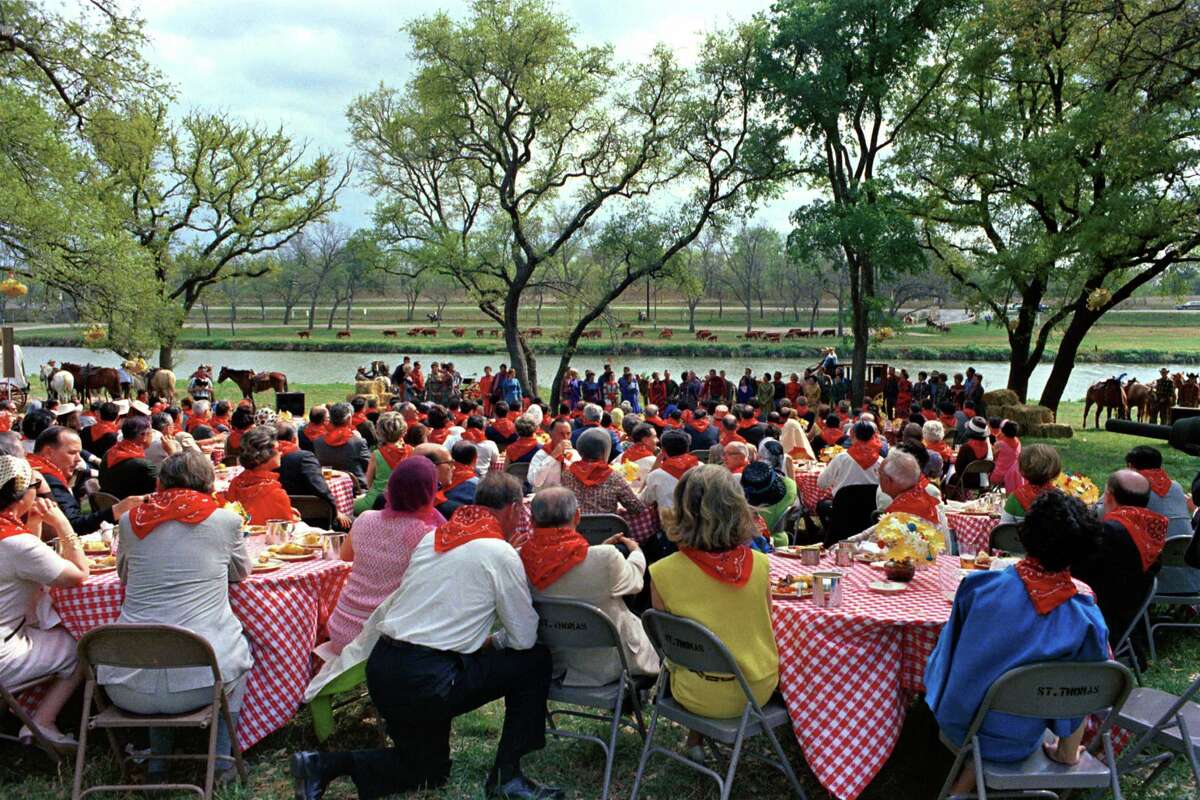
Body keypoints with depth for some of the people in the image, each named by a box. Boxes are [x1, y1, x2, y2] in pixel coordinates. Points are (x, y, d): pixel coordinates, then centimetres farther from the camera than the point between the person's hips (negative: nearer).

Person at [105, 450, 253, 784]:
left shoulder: (131, 520, 6)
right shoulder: (225, 519, 0)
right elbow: (241, 572, 20)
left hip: (127, 687, 2)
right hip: (199, 680, -2)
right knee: (239, 649, 32)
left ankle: (157, 761, 36)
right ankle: (221, 760, 30)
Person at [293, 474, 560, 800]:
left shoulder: (432, 538, 12)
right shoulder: (501, 553, -7)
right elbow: (525, 638, -1)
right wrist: (490, 641, 17)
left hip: (381, 669, 8)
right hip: (428, 681, -7)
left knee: (428, 772, 25)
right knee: (536, 661, 9)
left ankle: (325, 764, 7)